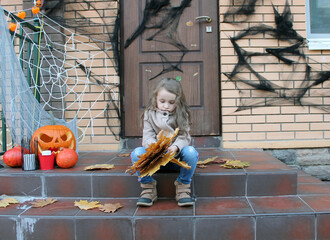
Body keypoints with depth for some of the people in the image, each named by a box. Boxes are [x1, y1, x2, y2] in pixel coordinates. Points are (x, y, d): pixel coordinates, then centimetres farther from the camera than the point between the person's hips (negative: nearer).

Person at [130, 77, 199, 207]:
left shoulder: (181, 115, 3)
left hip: (177, 158, 0)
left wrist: (176, 147, -32)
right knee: (137, 153, -27)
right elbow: (147, 137, -7)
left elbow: (184, 137, -8)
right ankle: (148, 186, -9)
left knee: (191, 152, -32)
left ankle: (183, 186, -11)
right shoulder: (149, 114, 4)